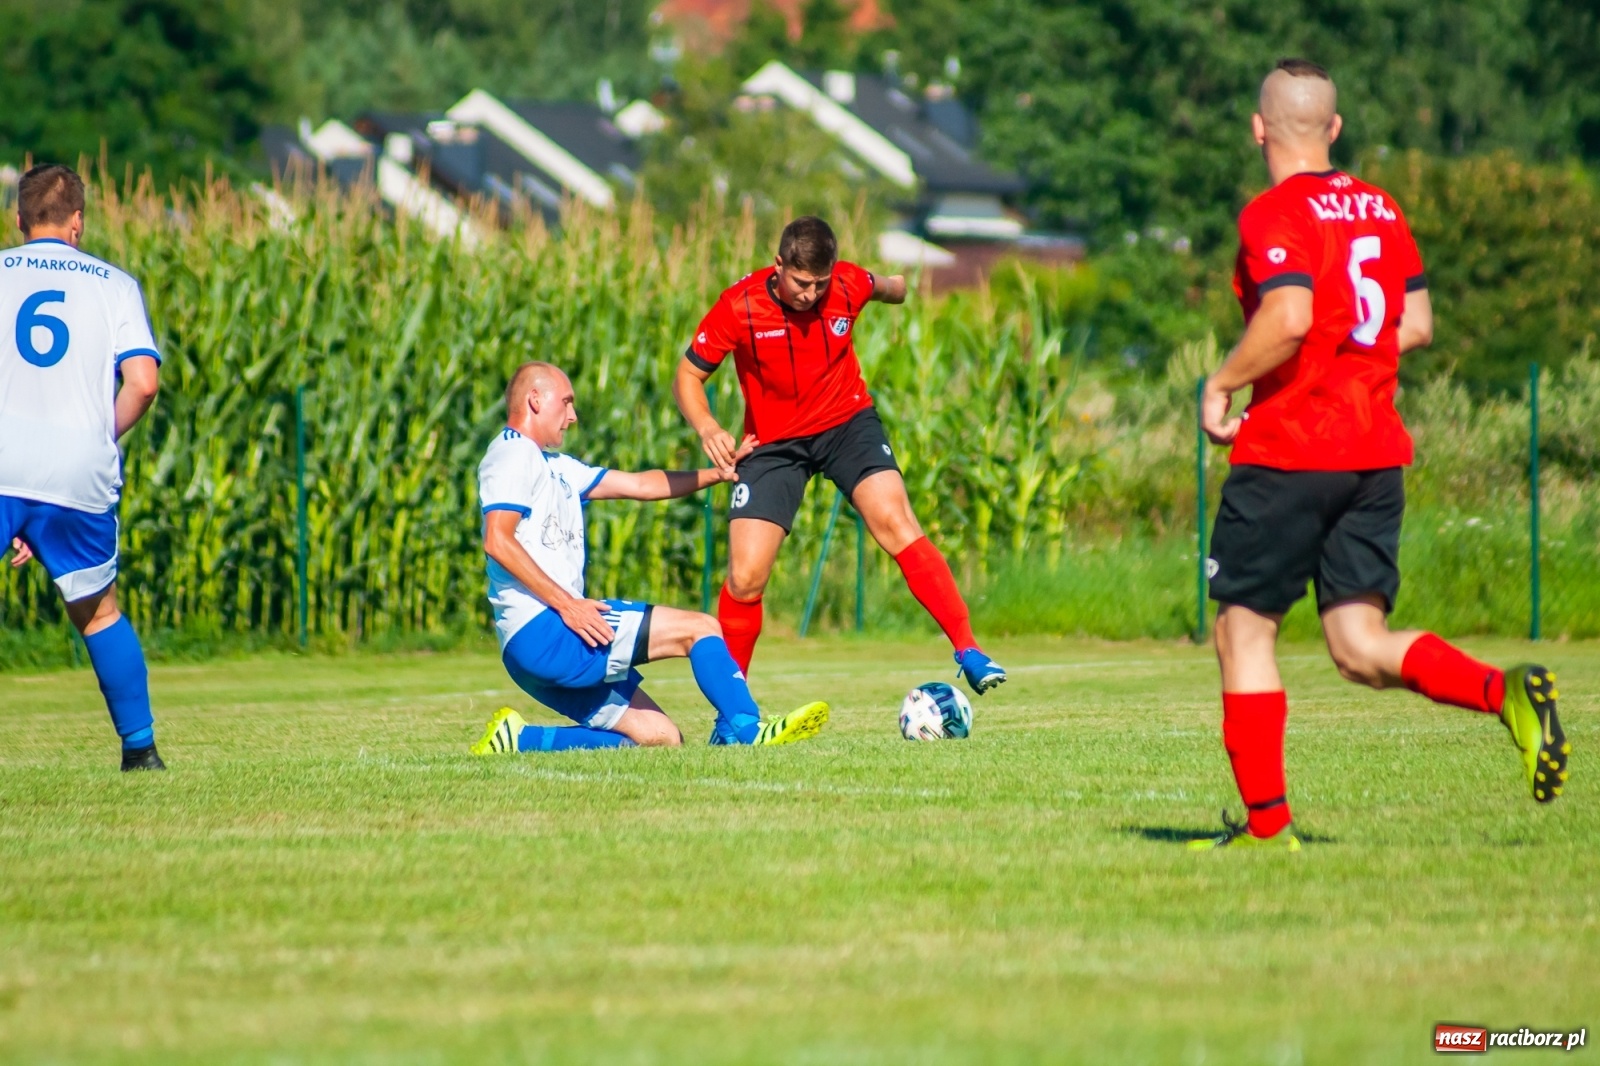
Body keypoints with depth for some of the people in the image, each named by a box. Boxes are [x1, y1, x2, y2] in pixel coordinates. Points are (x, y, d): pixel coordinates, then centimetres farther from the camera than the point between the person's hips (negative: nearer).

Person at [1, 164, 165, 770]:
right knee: (100, 615, 19)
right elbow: (142, 381, -3)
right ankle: (140, 749, 19)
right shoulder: (115, 286, 11)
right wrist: (103, 440, 13)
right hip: (80, 472, 1)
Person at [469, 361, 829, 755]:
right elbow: (497, 540, -18)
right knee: (699, 628, -8)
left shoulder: (553, 466, 25)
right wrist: (565, 603, -21)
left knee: (662, 738, 7)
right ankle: (746, 730, -9)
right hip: (541, 630, -10)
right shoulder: (514, 453, -4)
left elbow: (640, 484, 26)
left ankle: (520, 738, 4)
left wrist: (718, 473, 22)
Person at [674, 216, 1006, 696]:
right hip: (773, 441, -1)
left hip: (847, 422, 1)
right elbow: (689, 375, -11)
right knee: (746, 576, -9)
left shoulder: (849, 286, -14)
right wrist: (707, 428, -28)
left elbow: (885, 287, 12)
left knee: (895, 522, -23)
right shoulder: (739, 308, -20)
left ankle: (967, 651, -22)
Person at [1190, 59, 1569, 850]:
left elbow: (1290, 316, -25)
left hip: (1288, 452, -7)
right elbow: (1416, 325, 15)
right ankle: (1505, 693, -19)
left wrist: (1221, 385, -12)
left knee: (1243, 630, 6)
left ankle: (1266, 820, 6)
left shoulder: (1274, 215, -10)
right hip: (1376, 451, 7)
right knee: (1360, 647, 5)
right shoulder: (1379, 208, 13)